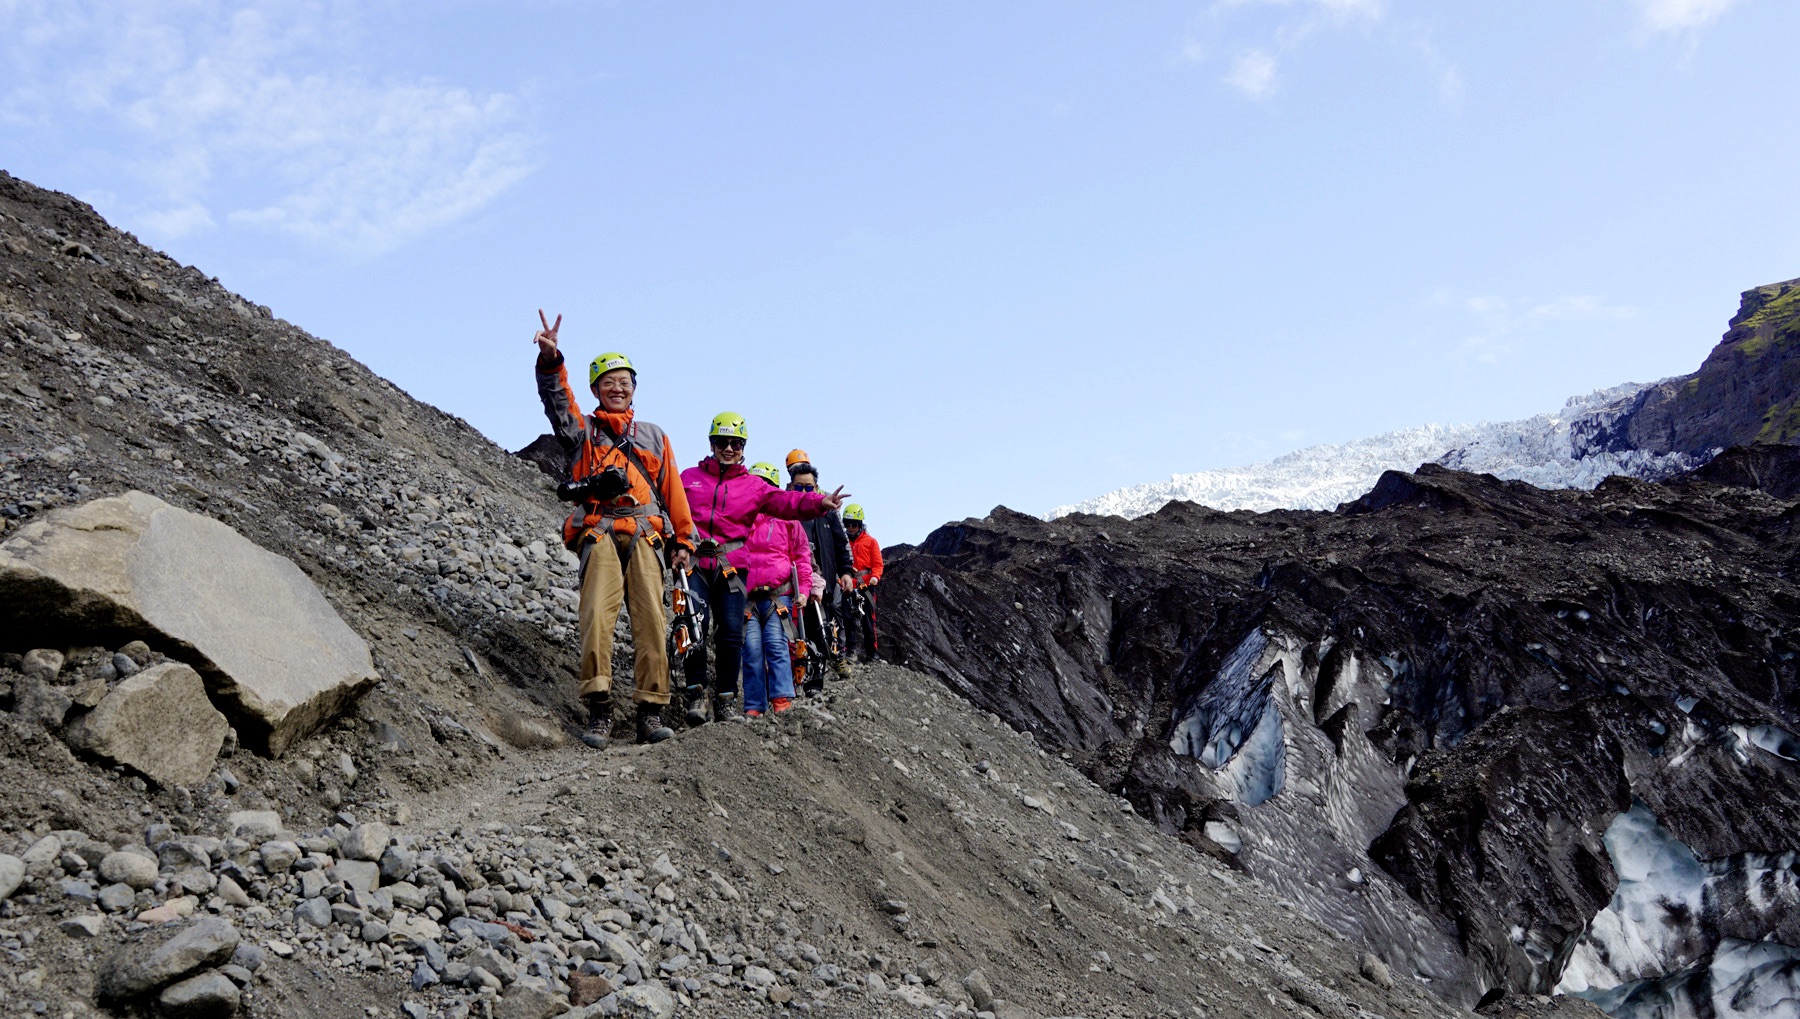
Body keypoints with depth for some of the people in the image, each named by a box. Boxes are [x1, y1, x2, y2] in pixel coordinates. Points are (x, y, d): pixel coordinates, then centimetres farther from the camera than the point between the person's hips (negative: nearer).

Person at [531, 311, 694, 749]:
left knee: (651, 621, -11)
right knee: (597, 616, -20)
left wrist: (684, 540, 14)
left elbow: (673, 490, 21)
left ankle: (651, 713, -11)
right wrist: (550, 361, -17)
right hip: (599, 535, -1)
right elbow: (557, 401, 1)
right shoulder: (582, 432, 21)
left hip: (645, 536, 2)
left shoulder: (653, 436, 26)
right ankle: (599, 712, -22)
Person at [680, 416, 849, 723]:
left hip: (730, 565, 1)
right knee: (695, 625, -14)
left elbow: (783, 501, -1)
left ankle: (726, 698, 4)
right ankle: (697, 693, -4)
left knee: (731, 632, -6)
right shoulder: (689, 478, 17)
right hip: (693, 561, -1)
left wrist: (817, 502, -18)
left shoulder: (752, 485, 14)